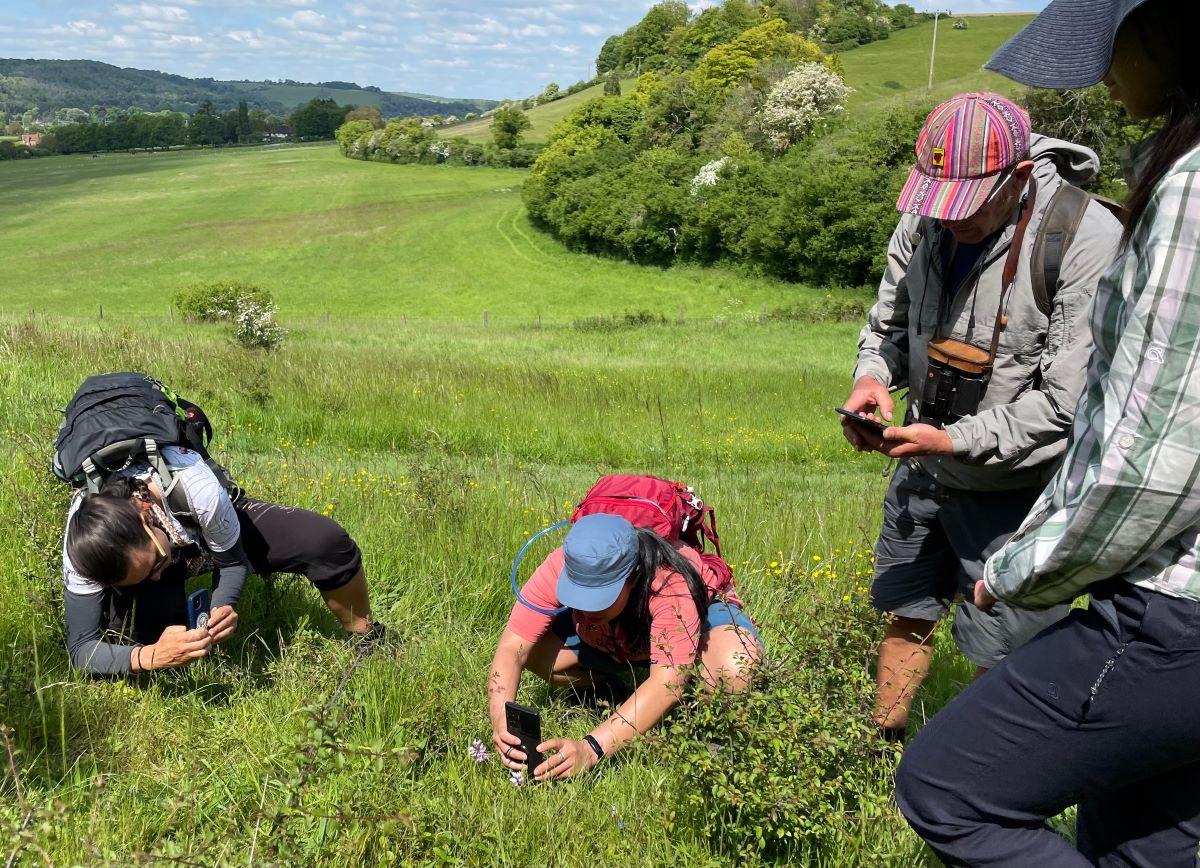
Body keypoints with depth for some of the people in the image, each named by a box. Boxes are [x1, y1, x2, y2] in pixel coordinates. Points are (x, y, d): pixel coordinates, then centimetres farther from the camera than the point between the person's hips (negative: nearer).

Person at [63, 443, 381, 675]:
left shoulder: (198, 489, -42)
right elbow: (80, 649, -35)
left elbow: (232, 562, -23)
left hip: (221, 529, 0)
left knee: (326, 540, -25)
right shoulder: (85, 546, -37)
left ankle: (368, 637, -2)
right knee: (126, 626, -35)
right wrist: (150, 657, -53)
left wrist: (222, 608, -43)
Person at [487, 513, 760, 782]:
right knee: (534, 653, -21)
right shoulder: (559, 569, -32)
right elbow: (511, 650, -31)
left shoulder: (671, 585, -43)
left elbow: (667, 684, -48)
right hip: (613, 643, 4)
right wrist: (501, 721, -49)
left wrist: (590, 749, -56)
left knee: (739, 672, -38)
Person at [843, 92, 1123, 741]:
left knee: (1001, 657, 5)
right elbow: (888, 325, 10)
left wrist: (954, 440, -27)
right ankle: (882, 742, 41)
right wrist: (872, 376, -12)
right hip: (926, 468, 6)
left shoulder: (1087, 240, -23)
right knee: (906, 617, 20)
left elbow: (1068, 399, -24)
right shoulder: (925, 223, -5)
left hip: (1017, 488, -6)